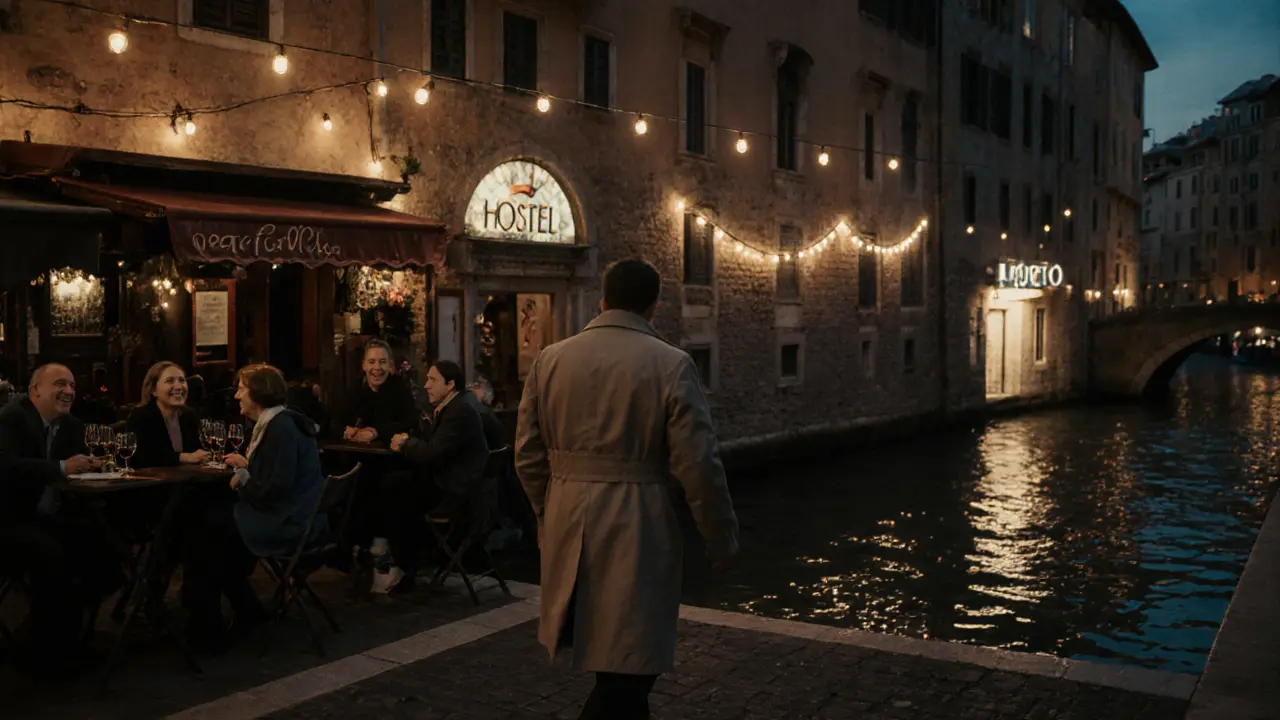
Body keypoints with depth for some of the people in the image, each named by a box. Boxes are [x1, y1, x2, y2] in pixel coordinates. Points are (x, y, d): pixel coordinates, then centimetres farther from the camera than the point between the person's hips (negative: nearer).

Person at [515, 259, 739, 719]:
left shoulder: (549, 360, 5)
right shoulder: (671, 364, -9)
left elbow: (528, 456, 8)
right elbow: (698, 465, -11)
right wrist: (722, 539, 1)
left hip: (566, 528, 6)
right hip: (636, 530, -5)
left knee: (619, 668, 22)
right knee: (626, 668, 5)